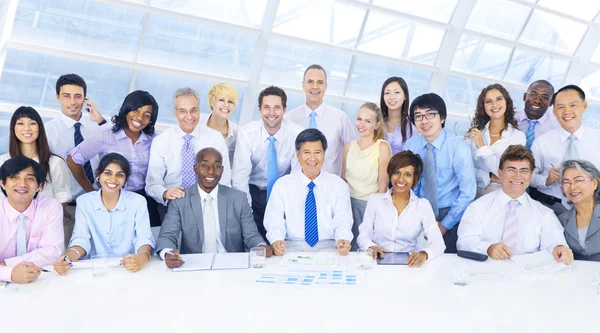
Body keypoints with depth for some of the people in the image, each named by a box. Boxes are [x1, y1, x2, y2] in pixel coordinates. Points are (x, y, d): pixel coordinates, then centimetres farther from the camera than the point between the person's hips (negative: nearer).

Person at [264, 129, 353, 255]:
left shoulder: (339, 185, 7)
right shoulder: (282, 184, 6)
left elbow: (342, 220, -2)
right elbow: (274, 219, -2)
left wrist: (343, 239, -25)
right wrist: (276, 240, -24)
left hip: (328, 247, 1)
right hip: (292, 247, -1)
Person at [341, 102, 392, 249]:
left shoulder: (382, 147, -10)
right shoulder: (348, 146, 4)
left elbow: (383, 185, -9)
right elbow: (343, 178, 11)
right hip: (350, 202, 4)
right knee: (350, 247, 9)